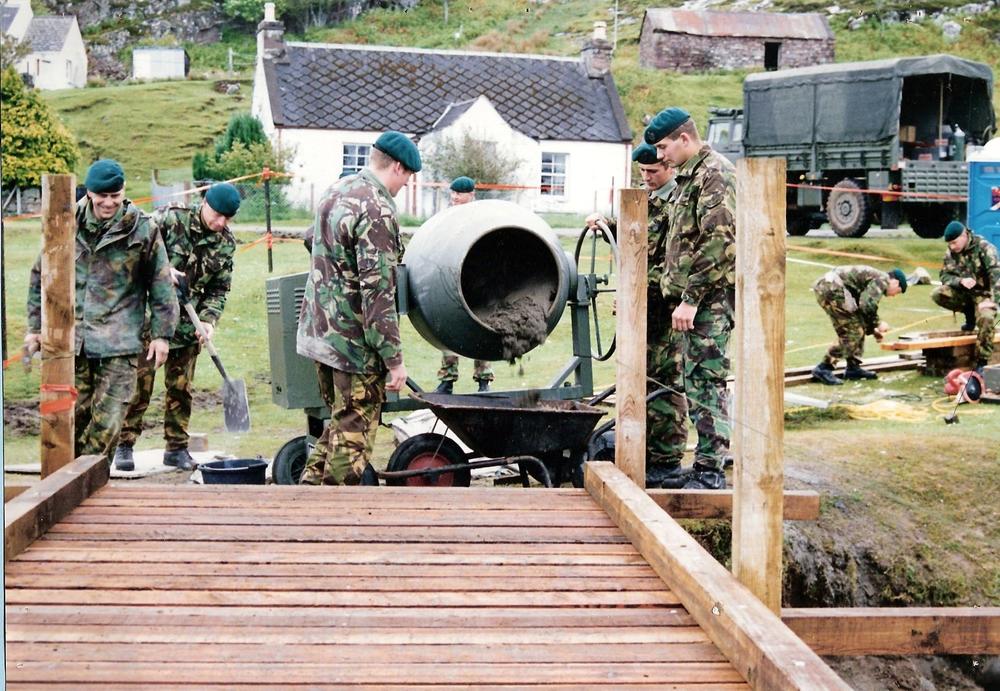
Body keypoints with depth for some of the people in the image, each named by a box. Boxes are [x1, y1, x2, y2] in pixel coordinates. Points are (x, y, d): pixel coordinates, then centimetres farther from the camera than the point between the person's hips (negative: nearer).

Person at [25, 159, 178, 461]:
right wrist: (36, 326, 14)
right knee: (72, 415, 0)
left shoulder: (142, 230, 1)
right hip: (71, 338, 2)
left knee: (107, 422, -7)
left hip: (119, 343, -2)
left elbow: (162, 285, 6)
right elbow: (41, 276, 15)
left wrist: (162, 334, 3)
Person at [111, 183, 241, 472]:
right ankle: (124, 445, 10)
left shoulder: (225, 243, 3)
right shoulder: (169, 218, -11)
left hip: (187, 326, 4)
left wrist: (208, 320, -8)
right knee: (139, 384, -1)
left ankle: (177, 447, 20)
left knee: (181, 388, 9)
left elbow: (219, 290, 7)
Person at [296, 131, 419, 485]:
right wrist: (394, 358, -20)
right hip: (356, 342, -9)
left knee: (341, 423, 21)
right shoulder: (377, 210, -19)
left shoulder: (336, 191, 10)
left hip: (321, 333, 9)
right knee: (353, 435, 0)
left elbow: (313, 242, 29)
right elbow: (377, 292, -23)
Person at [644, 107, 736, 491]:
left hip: (709, 299, -10)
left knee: (704, 381, -8)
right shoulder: (686, 177, 20)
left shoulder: (715, 175, -12)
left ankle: (710, 470, -4)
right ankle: (667, 460, 21)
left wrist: (691, 298, -22)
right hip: (685, 297, 10)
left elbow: (717, 242, -21)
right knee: (669, 376, 13)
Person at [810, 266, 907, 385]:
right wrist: (878, 323, -2)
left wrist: (872, 330, 31)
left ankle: (853, 367, 22)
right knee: (852, 332, -8)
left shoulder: (874, 279, 28)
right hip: (832, 289, -11)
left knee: (858, 327, 18)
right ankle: (824, 369, -9)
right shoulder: (882, 280, -3)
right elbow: (868, 305, -16)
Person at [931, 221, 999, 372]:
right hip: (963, 292, 5)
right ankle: (969, 313, 3)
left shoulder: (984, 248, -17)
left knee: (986, 317, -34)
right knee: (937, 294, -20)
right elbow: (945, 276, -2)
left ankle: (982, 362, -20)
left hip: (983, 292, -5)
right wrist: (960, 281, -24)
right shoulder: (950, 252, -1)